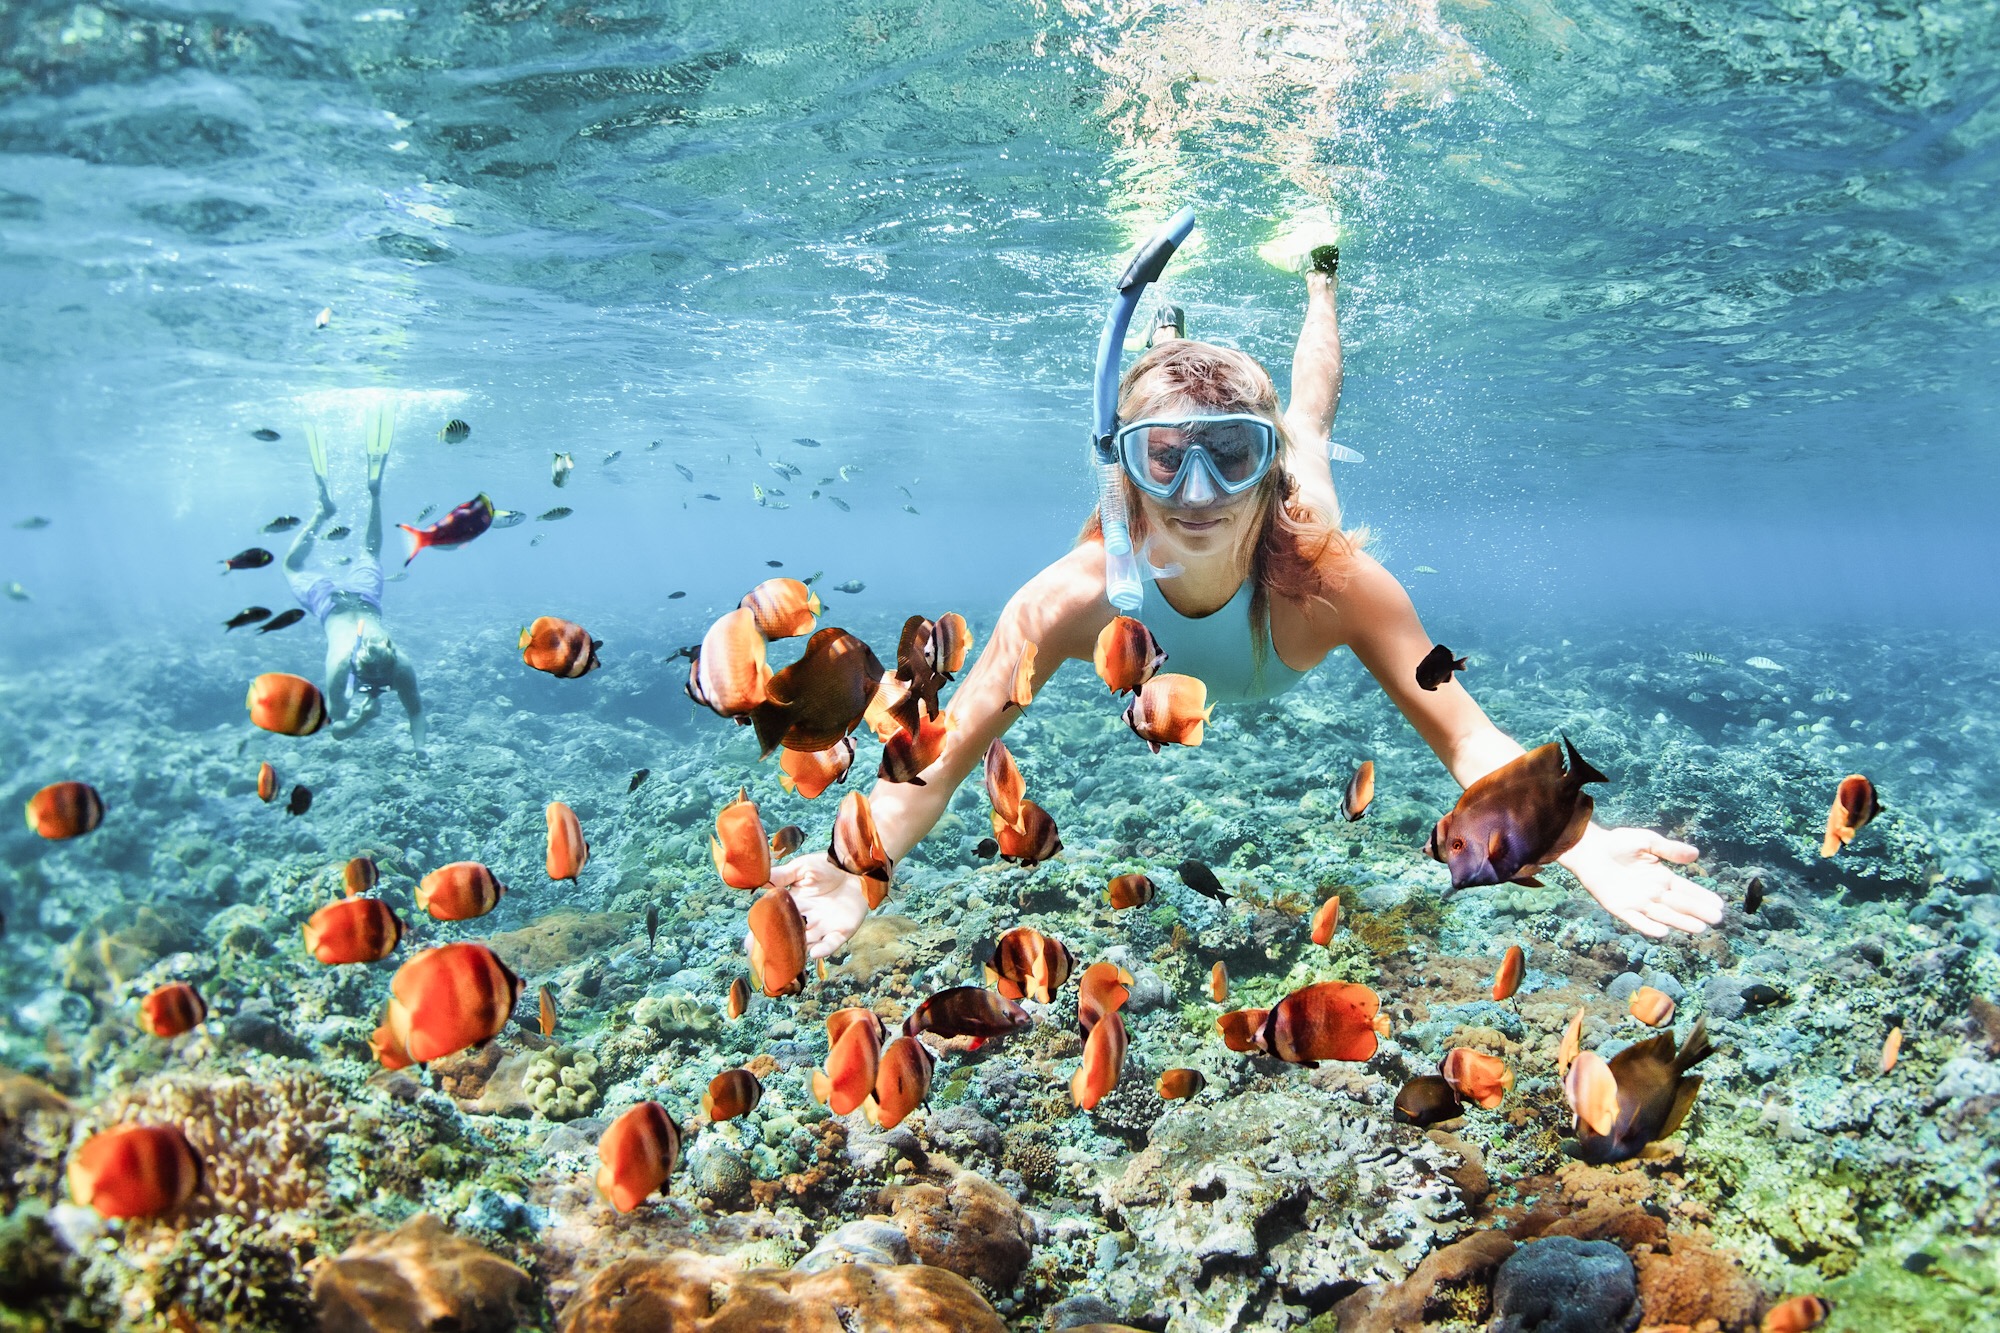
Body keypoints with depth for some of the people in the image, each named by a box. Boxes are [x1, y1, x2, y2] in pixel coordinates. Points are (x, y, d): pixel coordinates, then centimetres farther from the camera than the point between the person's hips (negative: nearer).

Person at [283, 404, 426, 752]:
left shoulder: (401, 666, -37)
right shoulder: (340, 665, -40)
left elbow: (416, 710, -22)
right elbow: (338, 727, -31)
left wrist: (419, 747, -37)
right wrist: (361, 717, -51)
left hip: (364, 598, 2)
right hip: (331, 601, -1)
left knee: (369, 554, 32)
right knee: (292, 566, 30)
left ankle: (374, 488, 39)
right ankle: (323, 510, 31)